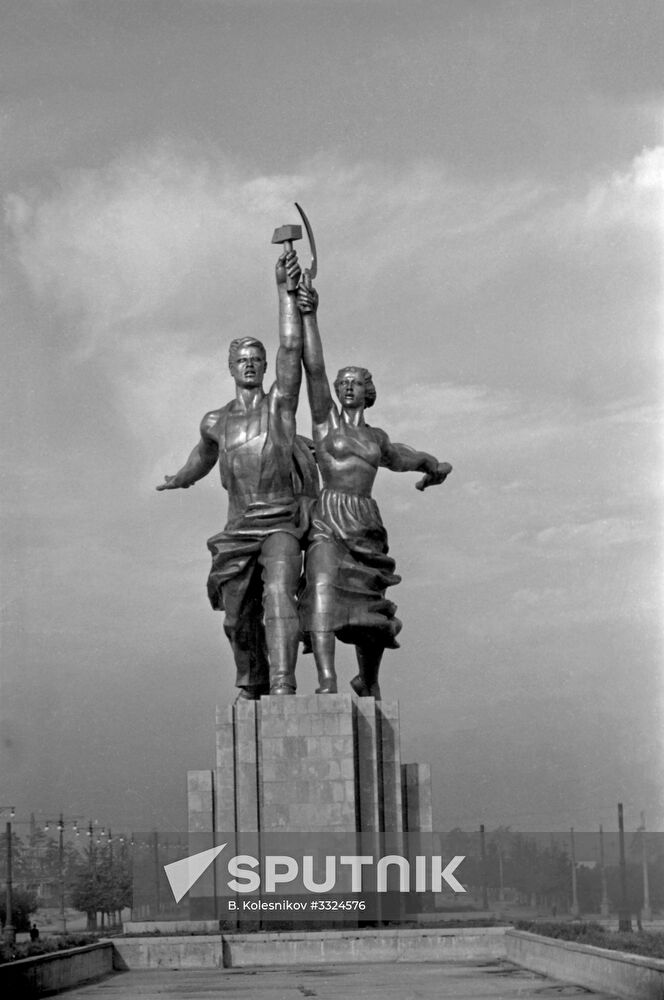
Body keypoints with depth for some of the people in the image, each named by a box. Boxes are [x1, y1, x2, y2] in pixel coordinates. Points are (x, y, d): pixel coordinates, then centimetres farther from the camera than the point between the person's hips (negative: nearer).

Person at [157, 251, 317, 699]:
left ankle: (283, 685, -38)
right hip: (239, 527, 4)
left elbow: (291, 348, -13)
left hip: (283, 524, -4)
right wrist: (181, 480, 55)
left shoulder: (280, 402, 1)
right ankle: (251, 687, 33)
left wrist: (286, 289, -20)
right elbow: (205, 453, 36)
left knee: (278, 592, -27)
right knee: (239, 618, 9)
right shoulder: (215, 422, 12)